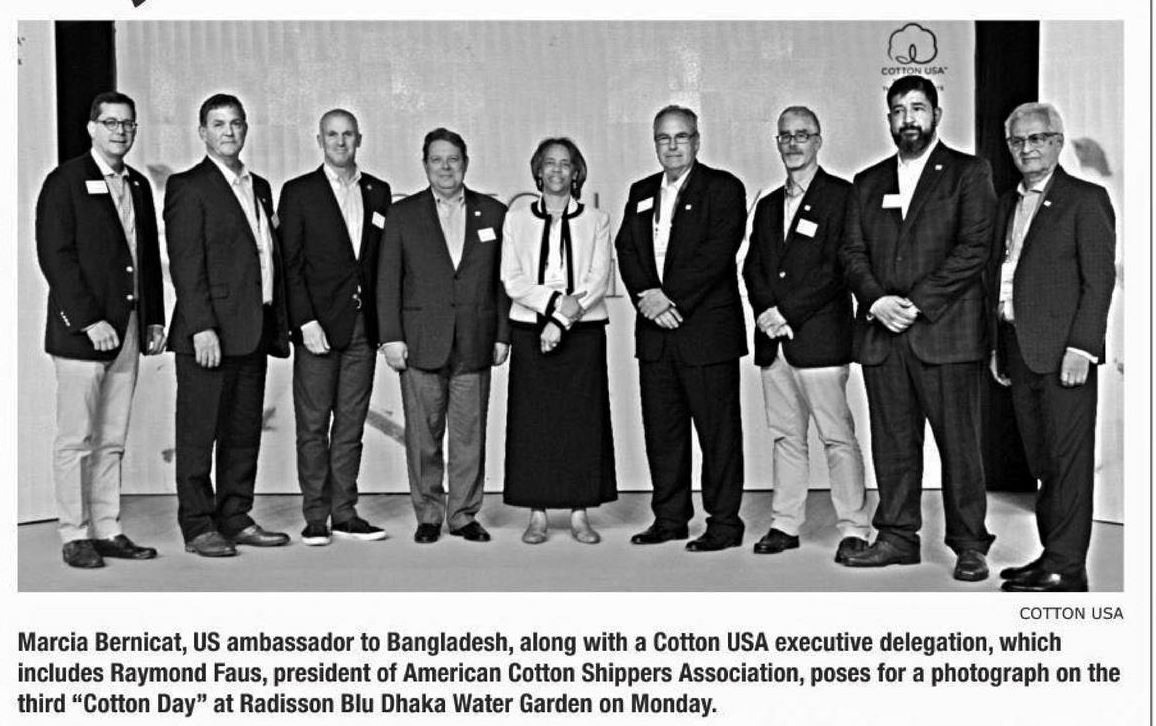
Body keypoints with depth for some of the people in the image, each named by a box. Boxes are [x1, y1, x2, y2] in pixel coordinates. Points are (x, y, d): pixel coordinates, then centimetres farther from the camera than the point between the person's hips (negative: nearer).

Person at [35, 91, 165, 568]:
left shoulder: (138, 185, 16)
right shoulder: (65, 182, -4)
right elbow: (55, 256, -11)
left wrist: (154, 318, 10)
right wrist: (90, 320, -17)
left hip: (129, 331, 6)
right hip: (81, 330, -6)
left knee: (112, 442, 10)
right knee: (76, 440, -1)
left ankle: (107, 530, 16)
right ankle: (75, 536, 7)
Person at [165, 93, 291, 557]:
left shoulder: (260, 188, 18)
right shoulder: (188, 187, -4)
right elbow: (185, 263, -11)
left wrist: (279, 324, 11)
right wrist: (201, 327, -19)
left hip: (254, 334, 7)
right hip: (210, 333, -7)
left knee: (244, 432, 11)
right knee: (199, 432, 0)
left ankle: (236, 519, 20)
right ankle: (198, 527, 7)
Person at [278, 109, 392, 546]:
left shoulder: (378, 192, 13)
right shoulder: (299, 193, 1)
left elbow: (383, 260, 12)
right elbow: (289, 264, -3)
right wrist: (306, 322, -12)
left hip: (363, 327, 4)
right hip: (319, 325, -3)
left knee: (351, 424, 7)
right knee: (313, 425, 0)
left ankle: (345, 513, 14)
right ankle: (315, 517, 7)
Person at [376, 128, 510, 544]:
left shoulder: (493, 213, 10)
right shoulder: (403, 214, 7)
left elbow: (503, 279, 9)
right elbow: (388, 280, 3)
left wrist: (502, 335, 4)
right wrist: (391, 337, -4)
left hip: (475, 345, 1)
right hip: (421, 343, -1)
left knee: (470, 435, 4)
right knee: (423, 436, 4)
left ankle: (463, 515, 15)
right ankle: (428, 516, 15)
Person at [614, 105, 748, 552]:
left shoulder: (723, 188, 0)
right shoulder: (641, 193, 17)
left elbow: (717, 253, -12)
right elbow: (625, 250, 7)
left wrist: (671, 297, -16)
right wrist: (647, 295, -10)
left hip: (707, 330, -5)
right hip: (654, 331, 6)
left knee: (718, 430, 0)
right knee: (661, 428, 9)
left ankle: (723, 523, 8)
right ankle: (669, 517, 20)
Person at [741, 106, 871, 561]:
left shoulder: (841, 196, -1)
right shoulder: (768, 206, 20)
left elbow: (835, 268, -10)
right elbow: (752, 268, 13)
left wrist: (787, 313, -13)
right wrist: (766, 312, -6)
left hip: (819, 337, -6)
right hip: (773, 342, 6)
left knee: (838, 438, -4)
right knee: (785, 437, 11)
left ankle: (854, 529, 2)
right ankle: (785, 524, 18)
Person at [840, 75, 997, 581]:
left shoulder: (969, 173, 5)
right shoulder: (868, 182, 18)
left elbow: (974, 248, -5)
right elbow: (852, 251, 11)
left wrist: (917, 303, -13)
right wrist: (876, 301, -8)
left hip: (945, 331, -4)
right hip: (881, 332, 4)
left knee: (958, 441, -1)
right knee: (892, 442, 7)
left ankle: (969, 544, 7)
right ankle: (897, 535, 16)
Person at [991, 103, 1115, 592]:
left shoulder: (1086, 199, -2)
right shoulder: (1008, 204, 19)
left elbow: (1099, 279, -8)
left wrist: (1081, 346, -16)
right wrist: (997, 345, 13)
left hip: (1063, 349, -7)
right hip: (1019, 350, 7)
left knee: (1069, 458, -5)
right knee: (1042, 461, 11)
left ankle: (1066, 567, -2)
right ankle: (1052, 554, 18)